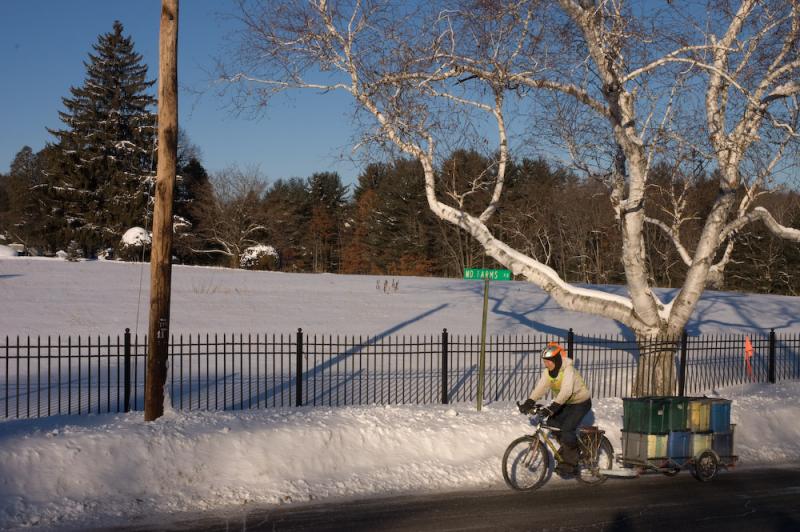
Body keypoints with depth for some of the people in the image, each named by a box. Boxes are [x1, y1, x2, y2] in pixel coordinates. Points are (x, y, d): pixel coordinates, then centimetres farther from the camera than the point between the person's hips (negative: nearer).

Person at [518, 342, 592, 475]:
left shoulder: (568, 370, -28)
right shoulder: (548, 372, -6)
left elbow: (566, 391, -40)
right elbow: (540, 388, -18)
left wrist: (552, 407, -50)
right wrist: (528, 403, -33)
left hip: (581, 402, -8)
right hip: (565, 403, 8)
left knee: (567, 429, -21)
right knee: (552, 422, -7)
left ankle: (569, 464, -8)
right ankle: (568, 448, 16)